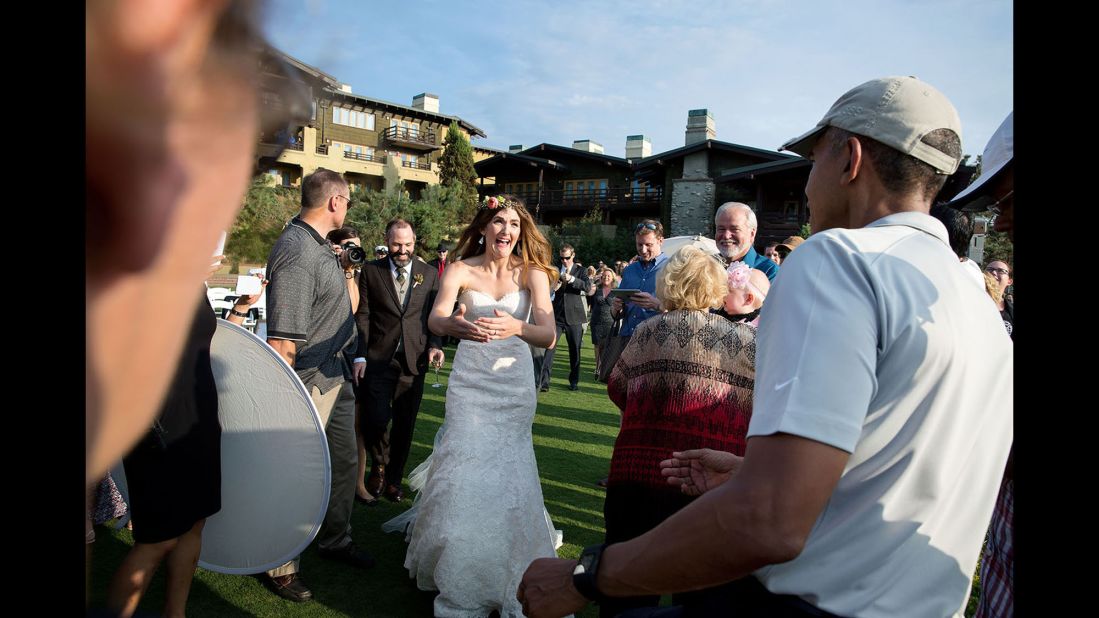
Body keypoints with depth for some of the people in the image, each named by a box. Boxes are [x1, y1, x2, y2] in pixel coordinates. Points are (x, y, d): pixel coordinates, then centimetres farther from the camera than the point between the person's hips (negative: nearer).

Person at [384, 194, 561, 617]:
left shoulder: (532, 273, -3)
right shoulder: (460, 270, -2)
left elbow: (549, 335, -14)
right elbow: (434, 319, -17)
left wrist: (517, 327, -36)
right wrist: (454, 325, -41)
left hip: (513, 382, 0)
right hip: (470, 380, 0)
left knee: (506, 475, 4)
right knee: (466, 468, -4)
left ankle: (508, 581, 27)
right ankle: (460, 578, 18)